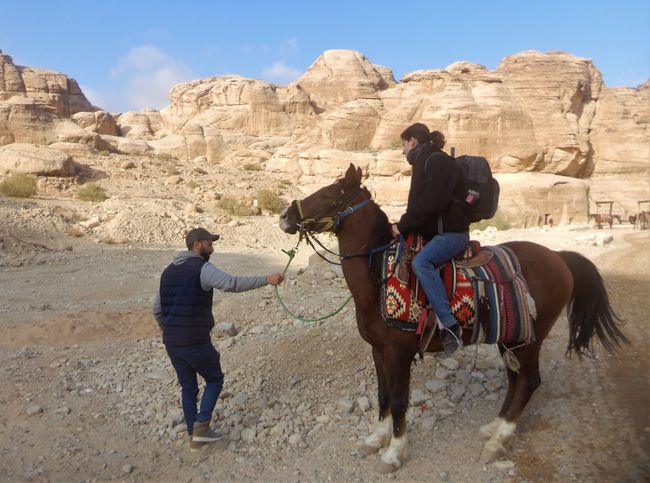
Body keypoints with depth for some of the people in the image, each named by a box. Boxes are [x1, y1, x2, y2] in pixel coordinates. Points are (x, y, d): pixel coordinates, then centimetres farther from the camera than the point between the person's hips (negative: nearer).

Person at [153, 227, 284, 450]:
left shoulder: (169, 271, 13)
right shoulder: (202, 268, -12)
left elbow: (157, 309, 16)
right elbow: (232, 283, -29)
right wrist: (266, 279, -29)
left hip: (171, 342, 7)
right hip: (195, 342, -7)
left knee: (188, 387, 18)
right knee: (214, 379, 14)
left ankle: (194, 436, 26)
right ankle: (201, 426, 5)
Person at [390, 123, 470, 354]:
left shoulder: (437, 161, -13)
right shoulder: (425, 162, 19)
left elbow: (431, 203, -24)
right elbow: (419, 203, 20)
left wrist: (402, 225, -19)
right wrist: (402, 225, 7)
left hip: (450, 232, -11)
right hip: (432, 231, 11)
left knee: (421, 262, -34)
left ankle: (450, 325, -33)